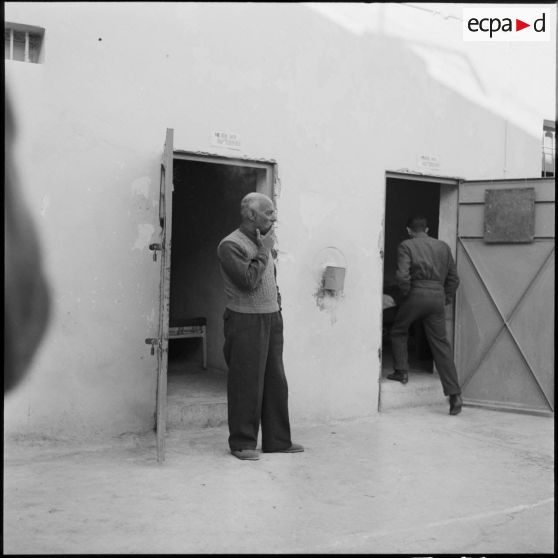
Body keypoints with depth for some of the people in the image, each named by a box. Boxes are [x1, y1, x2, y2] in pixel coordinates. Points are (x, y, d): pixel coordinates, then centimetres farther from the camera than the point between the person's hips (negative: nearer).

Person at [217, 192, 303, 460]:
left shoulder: (263, 241, 14)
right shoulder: (231, 245, -12)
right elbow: (249, 280, -22)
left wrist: (277, 303, 13)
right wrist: (264, 251, -13)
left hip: (272, 319, 8)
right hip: (246, 321, -8)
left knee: (276, 382, 10)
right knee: (247, 384, -2)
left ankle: (277, 439, 19)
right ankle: (242, 443, 8)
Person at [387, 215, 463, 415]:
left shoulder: (406, 246, 0)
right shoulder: (443, 246, 15)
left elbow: (402, 275, -14)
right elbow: (453, 277, 14)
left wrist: (405, 294, 0)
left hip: (416, 294, -4)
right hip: (438, 295, 4)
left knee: (398, 331, 22)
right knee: (441, 344, 3)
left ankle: (401, 371, 19)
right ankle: (454, 394, -3)